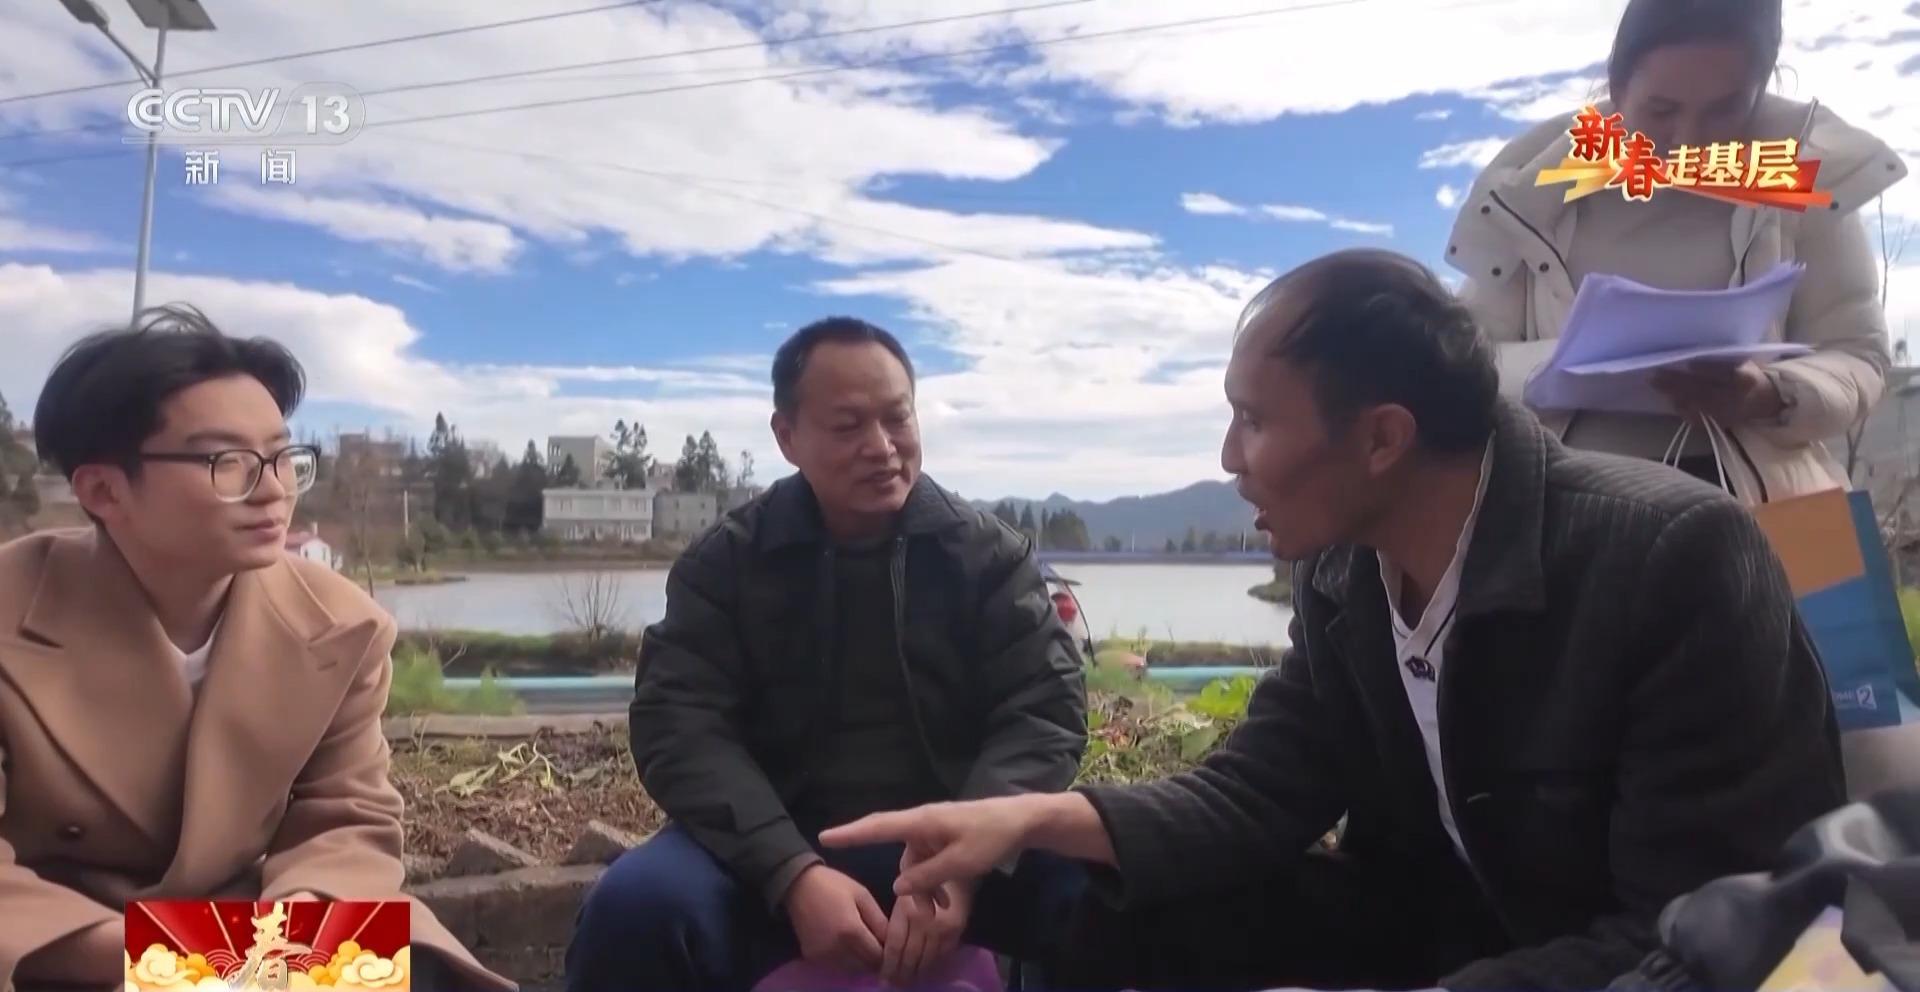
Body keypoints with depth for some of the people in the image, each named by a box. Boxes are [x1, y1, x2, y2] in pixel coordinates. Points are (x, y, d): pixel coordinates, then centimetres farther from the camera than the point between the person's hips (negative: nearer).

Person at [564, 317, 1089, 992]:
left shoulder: (989, 554, 1)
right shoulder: (724, 563, 0)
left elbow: (1045, 710, -6)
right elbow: (679, 725, -9)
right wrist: (793, 873, -25)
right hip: (776, 851, 0)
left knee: (1100, 884, -26)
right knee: (634, 906, -27)